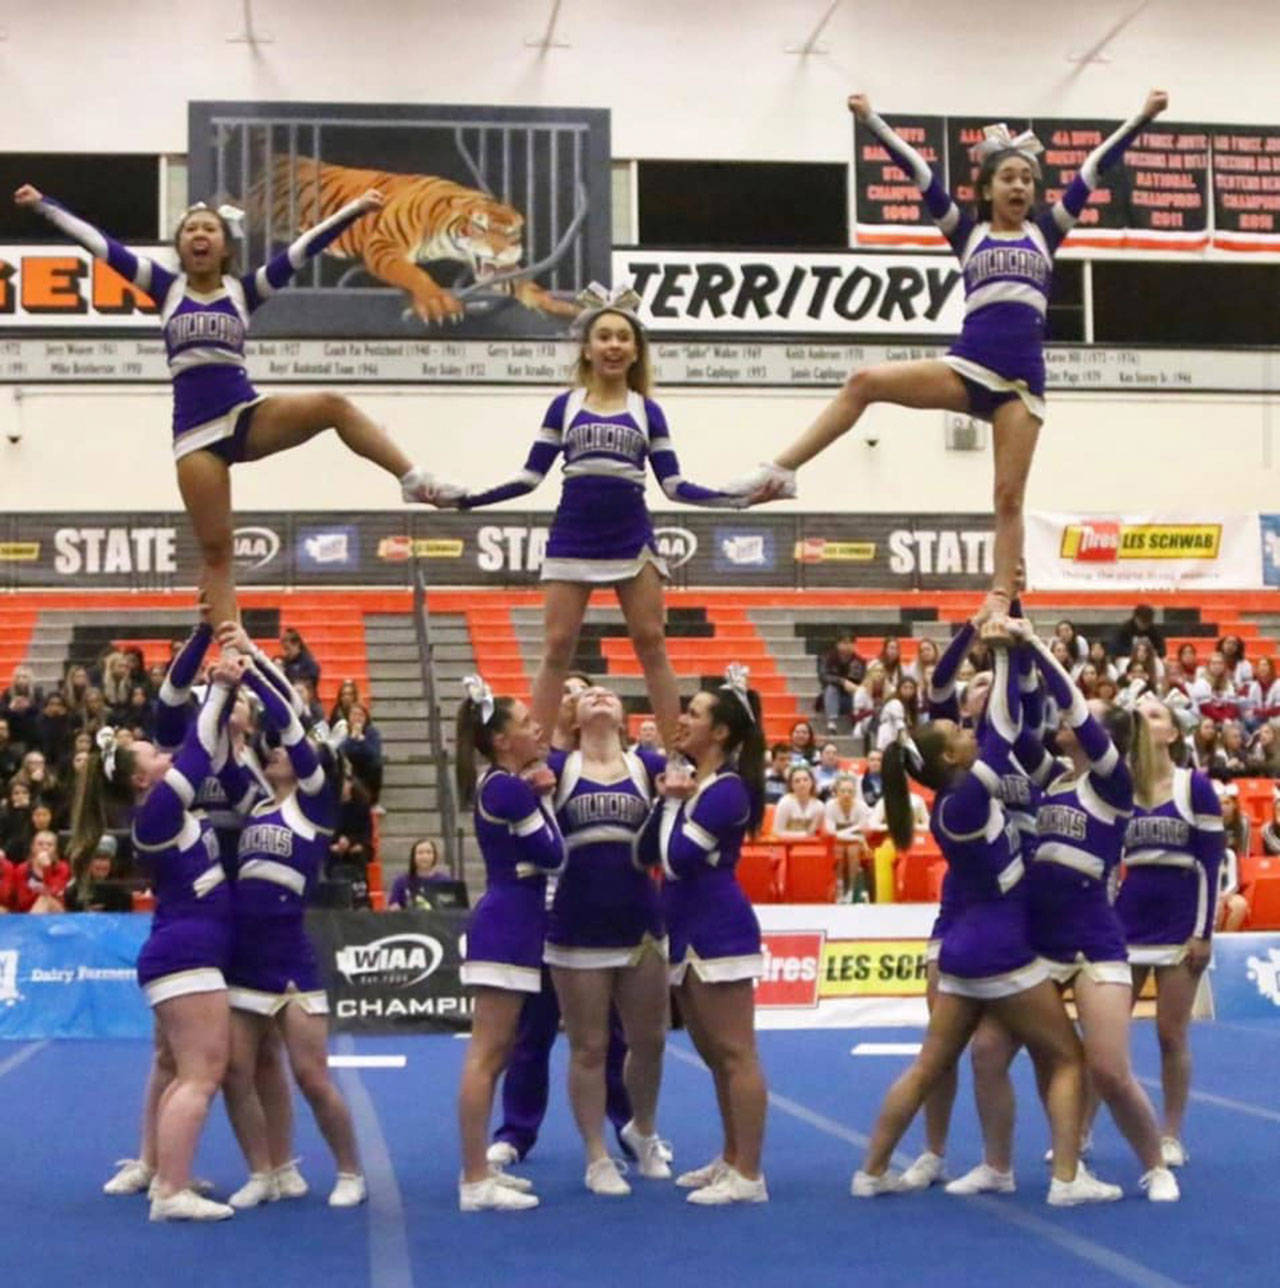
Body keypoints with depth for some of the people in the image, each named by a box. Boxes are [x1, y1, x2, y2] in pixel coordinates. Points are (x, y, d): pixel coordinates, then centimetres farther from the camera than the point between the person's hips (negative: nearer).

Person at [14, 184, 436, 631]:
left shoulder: (244, 290, 8)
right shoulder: (167, 288, 9)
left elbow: (302, 249, 1)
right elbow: (99, 243, 8)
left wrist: (355, 208, -4)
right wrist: (42, 204, 7)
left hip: (248, 415, 0)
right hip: (196, 433, 0)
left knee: (333, 406, -25)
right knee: (215, 551, -2)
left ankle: (416, 482, -25)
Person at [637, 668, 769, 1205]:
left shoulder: (726, 788, -14)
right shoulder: (691, 780, 13)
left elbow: (678, 857, -21)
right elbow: (646, 852, 8)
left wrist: (675, 801, -9)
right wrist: (667, 798, -2)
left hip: (719, 931, -10)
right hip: (687, 929, 10)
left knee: (735, 1054, -6)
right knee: (713, 1053, 17)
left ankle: (749, 1176, -3)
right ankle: (730, 1160, 27)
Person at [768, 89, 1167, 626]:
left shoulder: (1045, 232, 16)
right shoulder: (967, 233, 14)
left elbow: (1093, 168, 12)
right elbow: (918, 170, 7)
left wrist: (1142, 117, 11)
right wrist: (872, 121, 1)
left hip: (1023, 380, 0)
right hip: (967, 368, 0)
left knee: (1009, 498, -2)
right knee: (863, 383, -20)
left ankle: (999, 605, 0)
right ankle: (779, 471, -20)